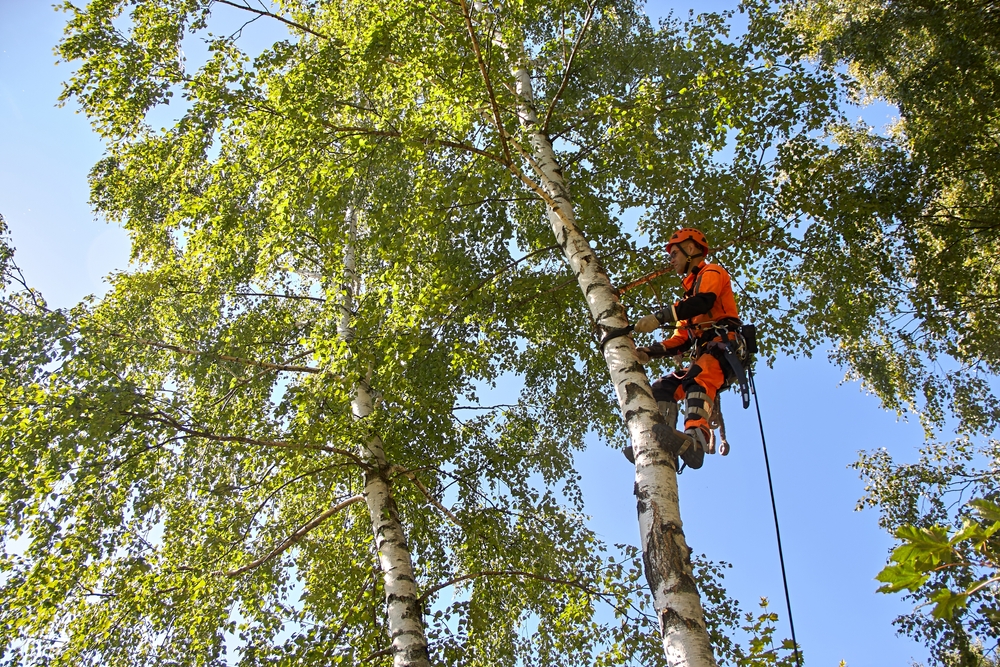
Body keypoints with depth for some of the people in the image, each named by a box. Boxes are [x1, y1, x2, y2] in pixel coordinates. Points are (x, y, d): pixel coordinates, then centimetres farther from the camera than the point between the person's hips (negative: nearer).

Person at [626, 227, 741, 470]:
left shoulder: (711, 273, 8)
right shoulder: (692, 289, 33)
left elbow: (703, 302, -17)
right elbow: (682, 339, 25)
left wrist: (659, 317, -25)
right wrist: (651, 352, 10)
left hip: (724, 344, -9)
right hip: (703, 354, 9)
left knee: (697, 379, -36)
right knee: (663, 389, -6)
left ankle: (695, 440, -58)